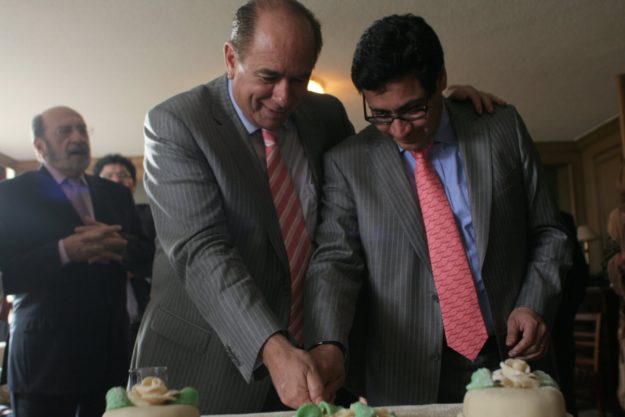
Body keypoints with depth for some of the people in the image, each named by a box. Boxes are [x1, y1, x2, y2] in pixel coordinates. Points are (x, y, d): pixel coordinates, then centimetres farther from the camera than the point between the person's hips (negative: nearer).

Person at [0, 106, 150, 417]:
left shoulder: (116, 194, 13)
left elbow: (145, 255, 8)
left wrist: (119, 245, -13)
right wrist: (64, 251, -21)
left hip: (110, 348, 4)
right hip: (46, 352, -4)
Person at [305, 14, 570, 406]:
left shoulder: (504, 129, 1)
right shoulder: (347, 163, -3)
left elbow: (547, 233, 8)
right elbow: (334, 260, -7)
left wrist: (535, 304, -7)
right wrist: (328, 344, -23)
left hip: (512, 357, 2)